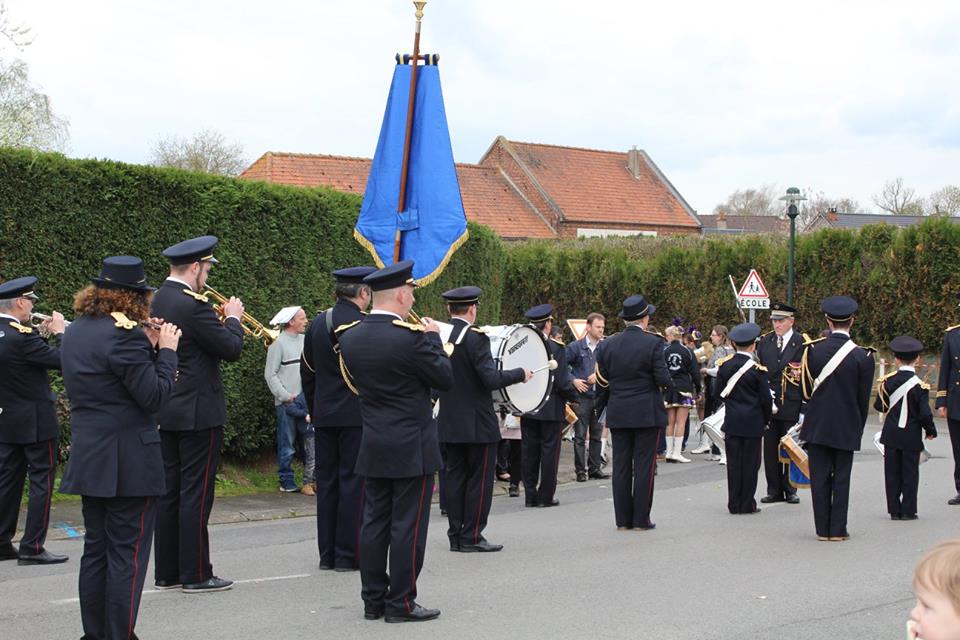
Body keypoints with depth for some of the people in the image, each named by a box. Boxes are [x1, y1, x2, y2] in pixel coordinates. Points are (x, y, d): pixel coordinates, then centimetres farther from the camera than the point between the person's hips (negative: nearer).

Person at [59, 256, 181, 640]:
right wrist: (167, 349, -5)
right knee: (127, 554, -1)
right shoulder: (125, 334, -19)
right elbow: (155, 396, -17)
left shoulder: (75, 331, 10)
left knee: (96, 549, 15)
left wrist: (149, 346, 9)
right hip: (129, 463, -8)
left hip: (87, 460, 9)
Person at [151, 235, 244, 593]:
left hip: (166, 412, 9)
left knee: (170, 492, 12)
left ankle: (167, 572, 17)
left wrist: (220, 321, 14)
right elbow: (231, 349, -15)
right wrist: (233, 318, 1)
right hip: (198, 413, -9)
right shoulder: (193, 306, -19)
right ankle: (195, 574, 2)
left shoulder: (156, 301, 8)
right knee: (196, 494, -3)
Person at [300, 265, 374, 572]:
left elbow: (307, 372, 13)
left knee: (326, 481, 9)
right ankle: (348, 554, 0)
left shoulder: (317, 323, 8)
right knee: (353, 483, -1)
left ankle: (327, 553, 13)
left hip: (323, 416, 6)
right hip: (356, 416, -6)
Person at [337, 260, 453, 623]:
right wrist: (433, 338, 3)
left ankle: (373, 599, 17)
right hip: (412, 449, -6)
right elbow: (446, 379, -10)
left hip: (372, 449, 6)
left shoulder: (349, 337, 1)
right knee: (408, 526, 0)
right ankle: (401, 603, 4)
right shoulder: (411, 338, -19)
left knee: (374, 524, 11)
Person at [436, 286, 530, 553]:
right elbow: (491, 379, -22)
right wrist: (521, 374, -8)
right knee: (480, 479, 3)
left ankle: (456, 535, 14)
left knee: (455, 476, 11)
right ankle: (472, 537, 3)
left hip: (448, 421, 6)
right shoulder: (475, 338, -16)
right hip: (477, 422, -6)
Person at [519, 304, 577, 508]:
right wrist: (573, 397, 3)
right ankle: (545, 496, 6)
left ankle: (530, 495, 14)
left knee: (529, 451, 10)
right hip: (551, 409, -4)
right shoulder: (556, 348, -13)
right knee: (549, 451, 4)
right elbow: (562, 382, -15)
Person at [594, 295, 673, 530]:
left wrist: (605, 406, 16)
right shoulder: (653, 343, -10)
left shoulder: (607, 345, 1)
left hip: (618, 414, 4)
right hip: (647, 413, -3)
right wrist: (670, 385, 9)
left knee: (621, 466, 7)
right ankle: (641, 519, 2)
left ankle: (622, 519, 9)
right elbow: (663, 378, -13)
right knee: (644, 465, 1)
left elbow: (602, 381, 3)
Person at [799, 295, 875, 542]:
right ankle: (838, 529, 9)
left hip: (817, 426, 1)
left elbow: (805, 390, 4)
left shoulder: (812, 350, -6)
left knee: (819, 478, 6)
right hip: (846, 427, -1)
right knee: (841, 479, 7)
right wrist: (859, 427, 12)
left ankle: (823, 529, 9)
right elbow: (864, 399, -1)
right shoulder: (863, 357, -9)